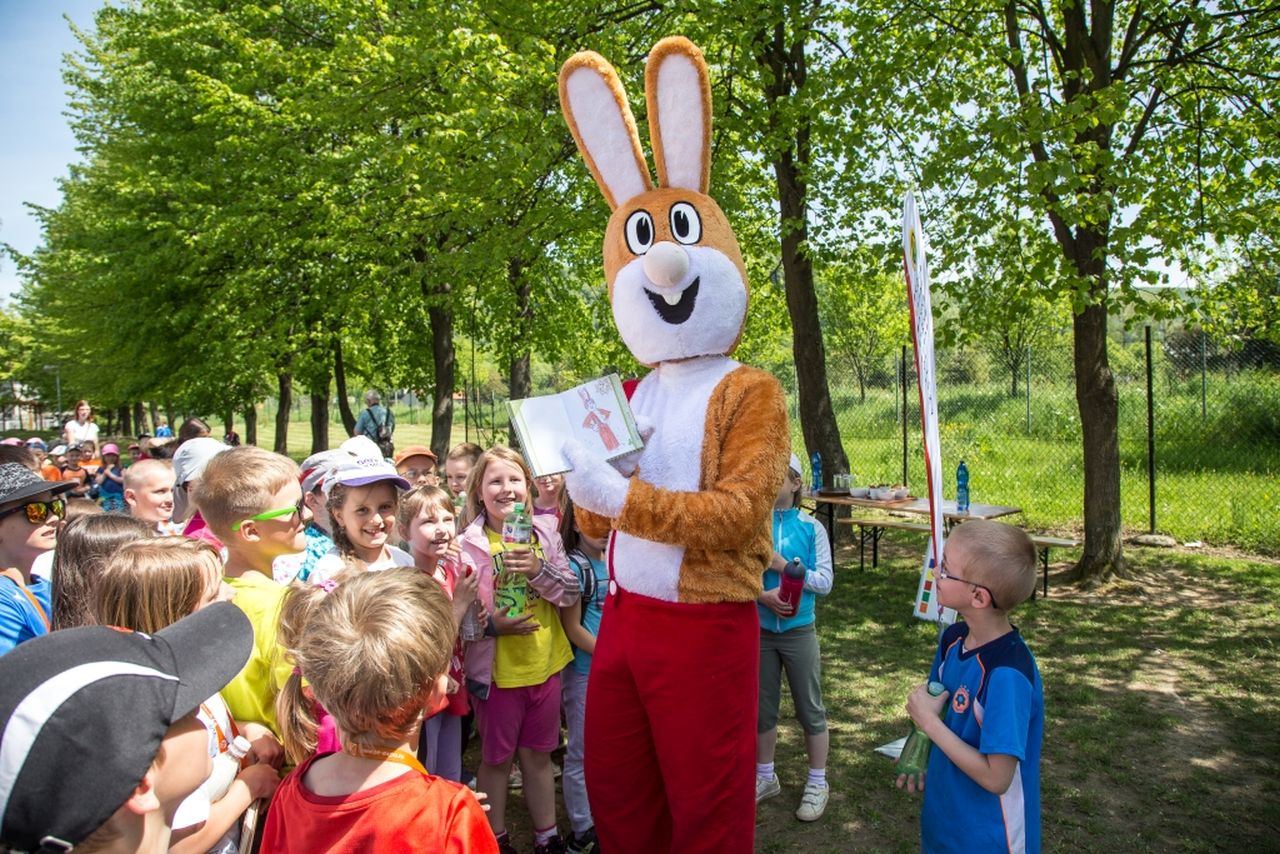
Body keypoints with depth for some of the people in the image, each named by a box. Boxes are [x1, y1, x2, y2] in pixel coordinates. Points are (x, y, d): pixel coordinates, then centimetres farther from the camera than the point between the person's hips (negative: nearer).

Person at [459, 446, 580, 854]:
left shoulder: (545, 532, -3)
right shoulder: (468, 545, -12)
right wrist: (491, 625, -24)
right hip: (496, 669, -2)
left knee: (538, 756, 19)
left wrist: (539, 570, -21)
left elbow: (571, 593, -5)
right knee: (496, 759, 16)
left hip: (544, 663, 3)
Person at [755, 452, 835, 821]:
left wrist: (783, 565, -18)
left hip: (799, 631, -1)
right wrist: (763, 595, -23)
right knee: (762, 708, 16)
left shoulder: (811, 527, -8)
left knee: (810, 709, 11)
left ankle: (817, 783, 29)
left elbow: (824, 582, -8)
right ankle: (765, 777, 36)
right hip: (759, 630, 2)